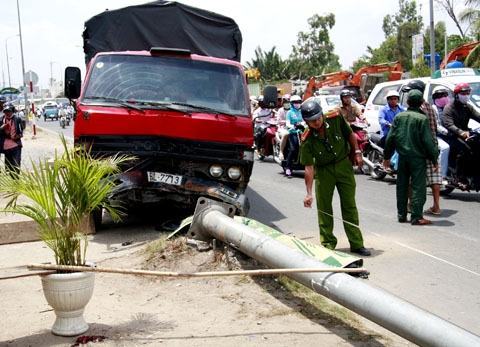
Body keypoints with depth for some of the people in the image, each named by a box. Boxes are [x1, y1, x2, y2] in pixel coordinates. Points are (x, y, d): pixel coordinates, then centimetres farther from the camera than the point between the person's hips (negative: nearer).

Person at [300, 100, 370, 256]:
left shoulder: (336, 119, -17)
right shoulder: (307, 141, -21)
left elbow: (350, 135, 3)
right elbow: (309, 167, -20)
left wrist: (357, 152, 1)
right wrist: (309, 193, -24)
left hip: (344, 164, 1)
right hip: (323, 170, -1)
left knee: (350, 205, 5)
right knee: (324, 207, 2)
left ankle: (356, 244, 12)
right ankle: (328, 243, 15)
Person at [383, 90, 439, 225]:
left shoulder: (399, 117, 3)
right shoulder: (422, 118, -10)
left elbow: (390, 138, 6)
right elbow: (428, 141, -11)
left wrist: (387, 156, 14)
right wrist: (434, 159, -4)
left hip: (402, 157, 5)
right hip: (418, 157, -4)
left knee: (402, 186, 13)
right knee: (418, 187, -1)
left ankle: (401, 214, 19)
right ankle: (416, 217, -4)